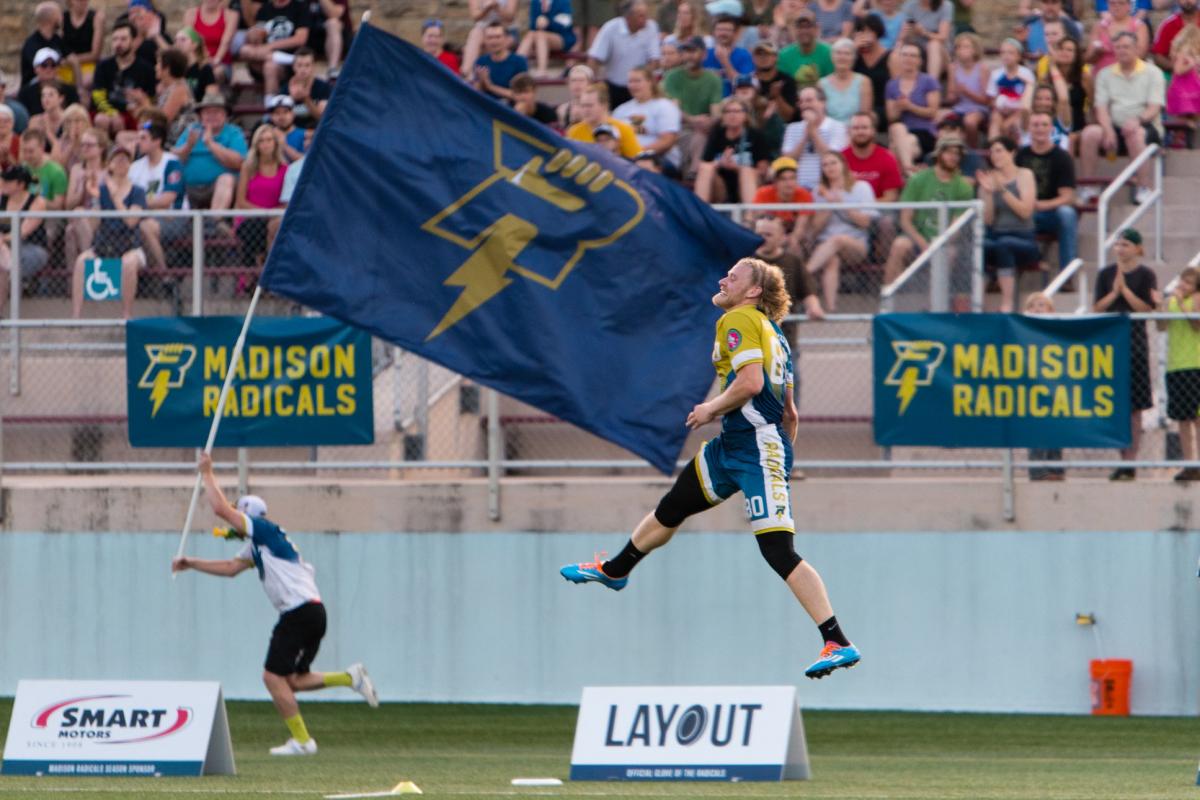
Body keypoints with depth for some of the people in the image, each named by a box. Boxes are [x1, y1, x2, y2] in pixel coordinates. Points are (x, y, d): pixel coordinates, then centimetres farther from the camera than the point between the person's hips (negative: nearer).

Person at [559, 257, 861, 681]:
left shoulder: (738, 320, -9)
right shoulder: (774, 336, 19)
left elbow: (751, 381, -24)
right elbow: (789, 413, 22)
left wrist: (712, 408, -9)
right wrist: (779, 464, 26)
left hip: (757, 447, -10)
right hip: (733, 445, 10)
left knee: (779, 551, -16)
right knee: (673, 506, 24)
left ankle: (839, 644, -20)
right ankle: (614, 571, 46)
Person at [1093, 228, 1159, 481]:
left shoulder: (1145, 275, 0)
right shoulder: (1106, 274, 9)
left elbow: (1148, 309, -8)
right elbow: (1097, 308, 4)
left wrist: (1125, 289, -12)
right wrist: (1114, 293, -10)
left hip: (1135, 340, -3)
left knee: (1134, 406, -3)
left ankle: (1130, 462, -3)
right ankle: (1124, 458, 9)